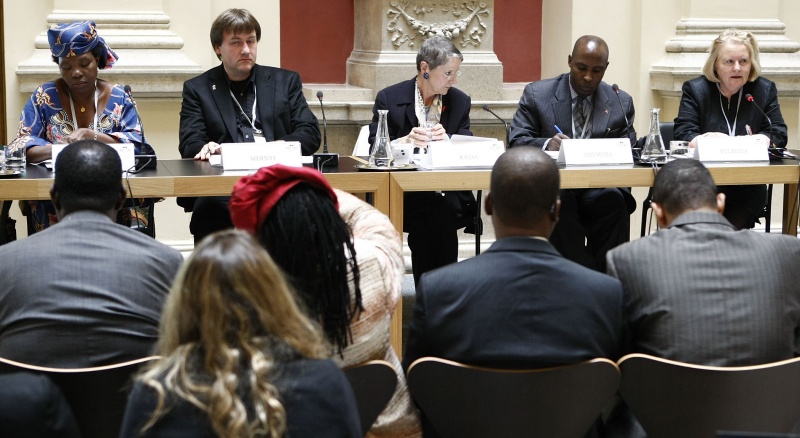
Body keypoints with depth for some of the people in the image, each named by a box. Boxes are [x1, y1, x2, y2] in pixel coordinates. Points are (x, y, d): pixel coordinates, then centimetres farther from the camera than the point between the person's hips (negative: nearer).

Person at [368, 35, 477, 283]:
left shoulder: (460, 102, 10)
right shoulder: (389, 99, 2)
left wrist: (447, 141, -16)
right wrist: (405, 141, -23)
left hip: (447, 193, 2)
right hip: (400, 193, -2)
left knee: (440, 213, -31)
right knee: (430, 212, -31)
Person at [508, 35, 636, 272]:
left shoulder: (622, 103, 13)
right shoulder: (536, 94, 7)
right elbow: (517, 142, 1)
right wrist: (546, 144, -22)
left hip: (600, 187, 2)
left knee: (613, 200, -32)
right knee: (560, 199, -36)